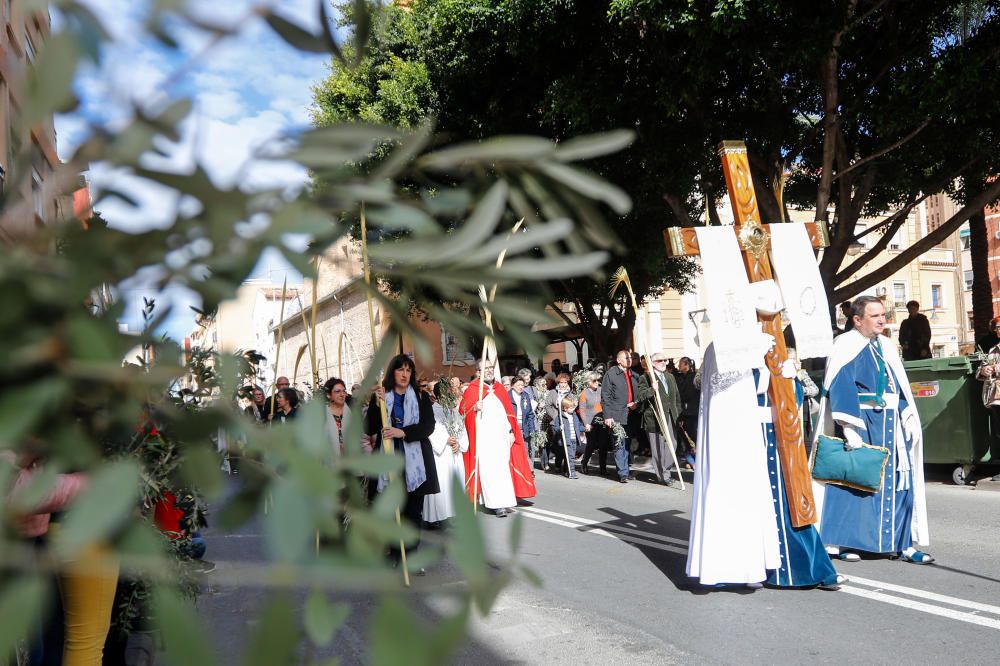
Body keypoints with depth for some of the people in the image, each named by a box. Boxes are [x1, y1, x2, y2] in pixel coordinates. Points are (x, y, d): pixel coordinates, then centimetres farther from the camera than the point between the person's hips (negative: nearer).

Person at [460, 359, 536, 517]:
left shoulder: (500, 389, 15)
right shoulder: (472, 390, -1)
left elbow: (509, 412, 17)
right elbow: (462, 410, -8)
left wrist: (511, 431, 10)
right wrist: (474, 408, -26)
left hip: (502, 436, 5)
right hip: (484, 437, -5)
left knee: (503, 468, 6)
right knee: (489, 469, -9)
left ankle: (503, 501, 15)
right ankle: (498, 504, -10)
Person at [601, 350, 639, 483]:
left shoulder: (634, 375, 13)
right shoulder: (611, 374, -2)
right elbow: (605, 396, -5)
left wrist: (636, 403, 2)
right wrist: (607, 416, -11)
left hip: (631, 416, 5)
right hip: (617, 416, -5)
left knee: (627, 446, 10)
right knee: (619, 445, -6)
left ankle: (625, 471, 19)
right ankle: (623, 474, -3)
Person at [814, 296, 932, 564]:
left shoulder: (886, 347, 14)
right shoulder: (846, 347, -8)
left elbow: (900, 387, 17)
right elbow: (840, 389, -15)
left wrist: (909, 419, 7)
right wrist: (849, 429, -22)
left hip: (890, 425, 7)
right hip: (860, 424, -7)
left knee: (897, 482, 6)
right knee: (854, 481, -1)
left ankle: (900, 543, 13)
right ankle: (842, 542, 8)